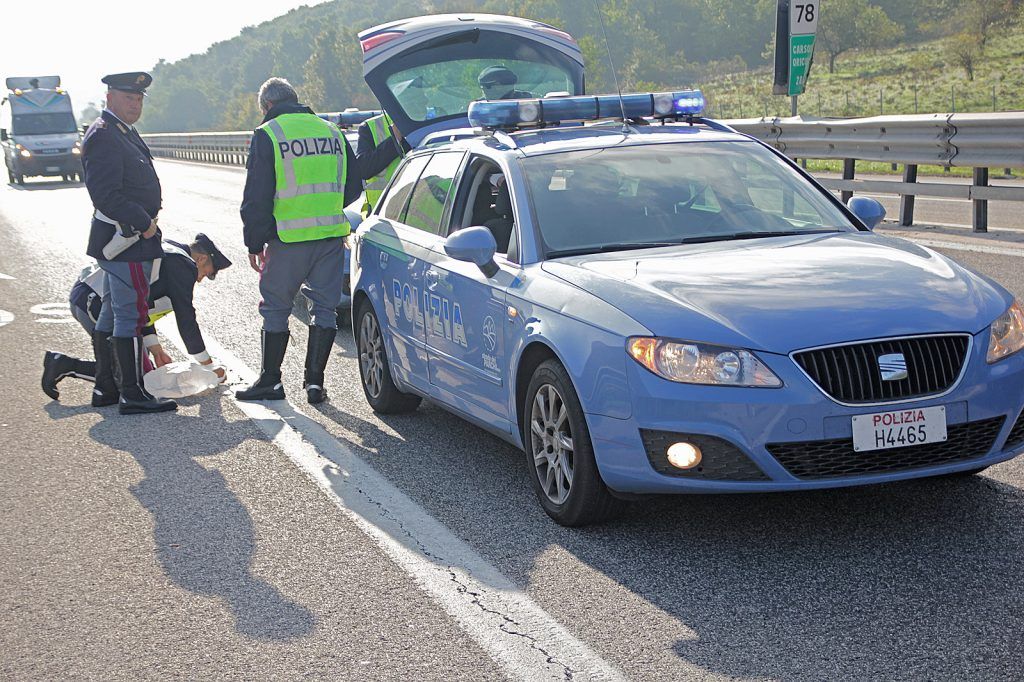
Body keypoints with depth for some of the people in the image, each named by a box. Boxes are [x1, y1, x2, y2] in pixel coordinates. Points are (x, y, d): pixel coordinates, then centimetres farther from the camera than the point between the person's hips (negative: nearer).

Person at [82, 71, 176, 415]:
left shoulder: (124, 133, 17)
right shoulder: (103, 136, -16)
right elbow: (105, 195, -23)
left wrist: (146, 223, 16)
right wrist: (144, 224, -18)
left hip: (118, 240, 11)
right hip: (127, 240, -11)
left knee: (112, 312, 14)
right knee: (131, 314, -8)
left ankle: (105, 388, 22)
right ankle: (132, 395, -5)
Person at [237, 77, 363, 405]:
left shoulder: (267, 135, -3)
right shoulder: (331, 131, 11)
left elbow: (256, 198, -6)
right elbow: (353, 186, 17)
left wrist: (254, 242, 0)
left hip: (289, 239, -4)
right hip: (332, 233, 4)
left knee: (275, 309, 8)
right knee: (324, 307, 9)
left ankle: (270, 381, 14)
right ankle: (314, 382, 8)